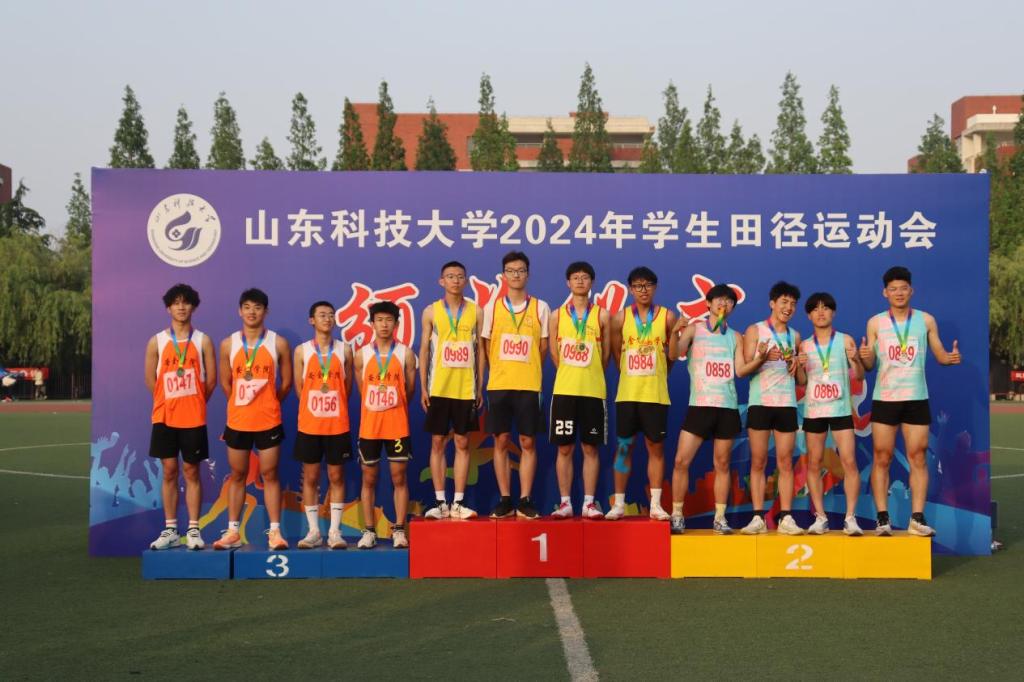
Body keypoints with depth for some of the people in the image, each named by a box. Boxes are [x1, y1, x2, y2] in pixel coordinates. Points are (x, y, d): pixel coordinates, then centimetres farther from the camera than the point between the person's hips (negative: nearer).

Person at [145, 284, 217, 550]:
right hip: (164, 417, 1)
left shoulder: (203, 341, 2)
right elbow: (150, 379, 7)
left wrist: (193, 403, 7)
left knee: (191, 471, 2)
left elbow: (211, 380, 3)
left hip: (193, 418, -1)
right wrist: (170, 402, 9)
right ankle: (170, 530, 9)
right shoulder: (157, 341, 4)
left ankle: (193, 530, 7)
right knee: (169, 471, 4)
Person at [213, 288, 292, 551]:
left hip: (268, 421, -2)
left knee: (270, 475, 1)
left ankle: (274, 531, 4)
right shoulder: (228, 344, 3)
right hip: (237, 421, 2)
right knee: (237, 475, 8)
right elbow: (225, 383, 10)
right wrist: (242, 404, 12)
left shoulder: (278, 343, -2)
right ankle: (233, 531, 15)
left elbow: (286, 383, 4)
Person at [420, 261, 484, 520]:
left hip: (466, 389, 0)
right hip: (438, 389, 0)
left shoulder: (475, 311, 5)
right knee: (437, 443, 2)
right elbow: (424, 350, 5)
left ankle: (458, 503, 7)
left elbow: (480, 350, 7)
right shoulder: (431, 311, 4)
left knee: (463, 444, 3)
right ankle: (440, 502, 8)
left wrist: (480, 387, 2)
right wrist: (423, 387, -2)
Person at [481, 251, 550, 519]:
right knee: (501, 442, 3)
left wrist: (527, 370, 9)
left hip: (529, 385, -1)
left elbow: (543, 348, 8)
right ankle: (505, 501, 10)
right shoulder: (492, 307, 6)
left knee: (528, 442, 1)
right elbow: (485, 345, 10)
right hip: (498, 384, 1)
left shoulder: (540, 308, 4)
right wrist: (500, 371, 9)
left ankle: (525, 501, 7)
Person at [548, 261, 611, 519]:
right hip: (564, 390, 1)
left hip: (593, 391, 0)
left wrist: (590, 377, 9)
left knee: (590, 447, 2)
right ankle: (565, 503, 7)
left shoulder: (602, 315, 5)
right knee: (564, 448, 2)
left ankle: (589, 503, 7)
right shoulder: (557, 315, 7)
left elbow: (605, 355, 8)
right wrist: (570, 376, 9)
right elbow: (554, 355, 9)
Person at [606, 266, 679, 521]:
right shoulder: (620, 318, 2)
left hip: (656, 394, -1)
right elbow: (616, 354, 11)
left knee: (656, 447, 3)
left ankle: (656, 505, 9)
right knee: (623, 446, 4)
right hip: (627, 393, 1)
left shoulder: (667, 316, 0)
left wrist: (656, 375, 11)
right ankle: (619, 504, 10)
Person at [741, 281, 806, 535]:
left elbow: (802, 380, 17)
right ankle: (758, 517, 1)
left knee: (785, 462, 1)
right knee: (758, 462, -1)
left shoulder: (795, 336, 15)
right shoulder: (755, 330, 5)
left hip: (787, 404, 3)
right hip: (760, 403, -2)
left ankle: (786, 518, 1)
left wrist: (797, 365, -4)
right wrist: (763, 358, -20)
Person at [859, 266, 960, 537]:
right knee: (882, 458, -1)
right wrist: (864, 357, -19)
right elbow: (869, 364, 4)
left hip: (917, 398, 0)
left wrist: (951, 357, -15)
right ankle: (883, 518, 3)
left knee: (918, 457, 0)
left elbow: (940, 355, 8)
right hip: (884, 398, 0)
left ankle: (917, 518, 2)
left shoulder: (926, 320, 5)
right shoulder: (875, 323, 4)